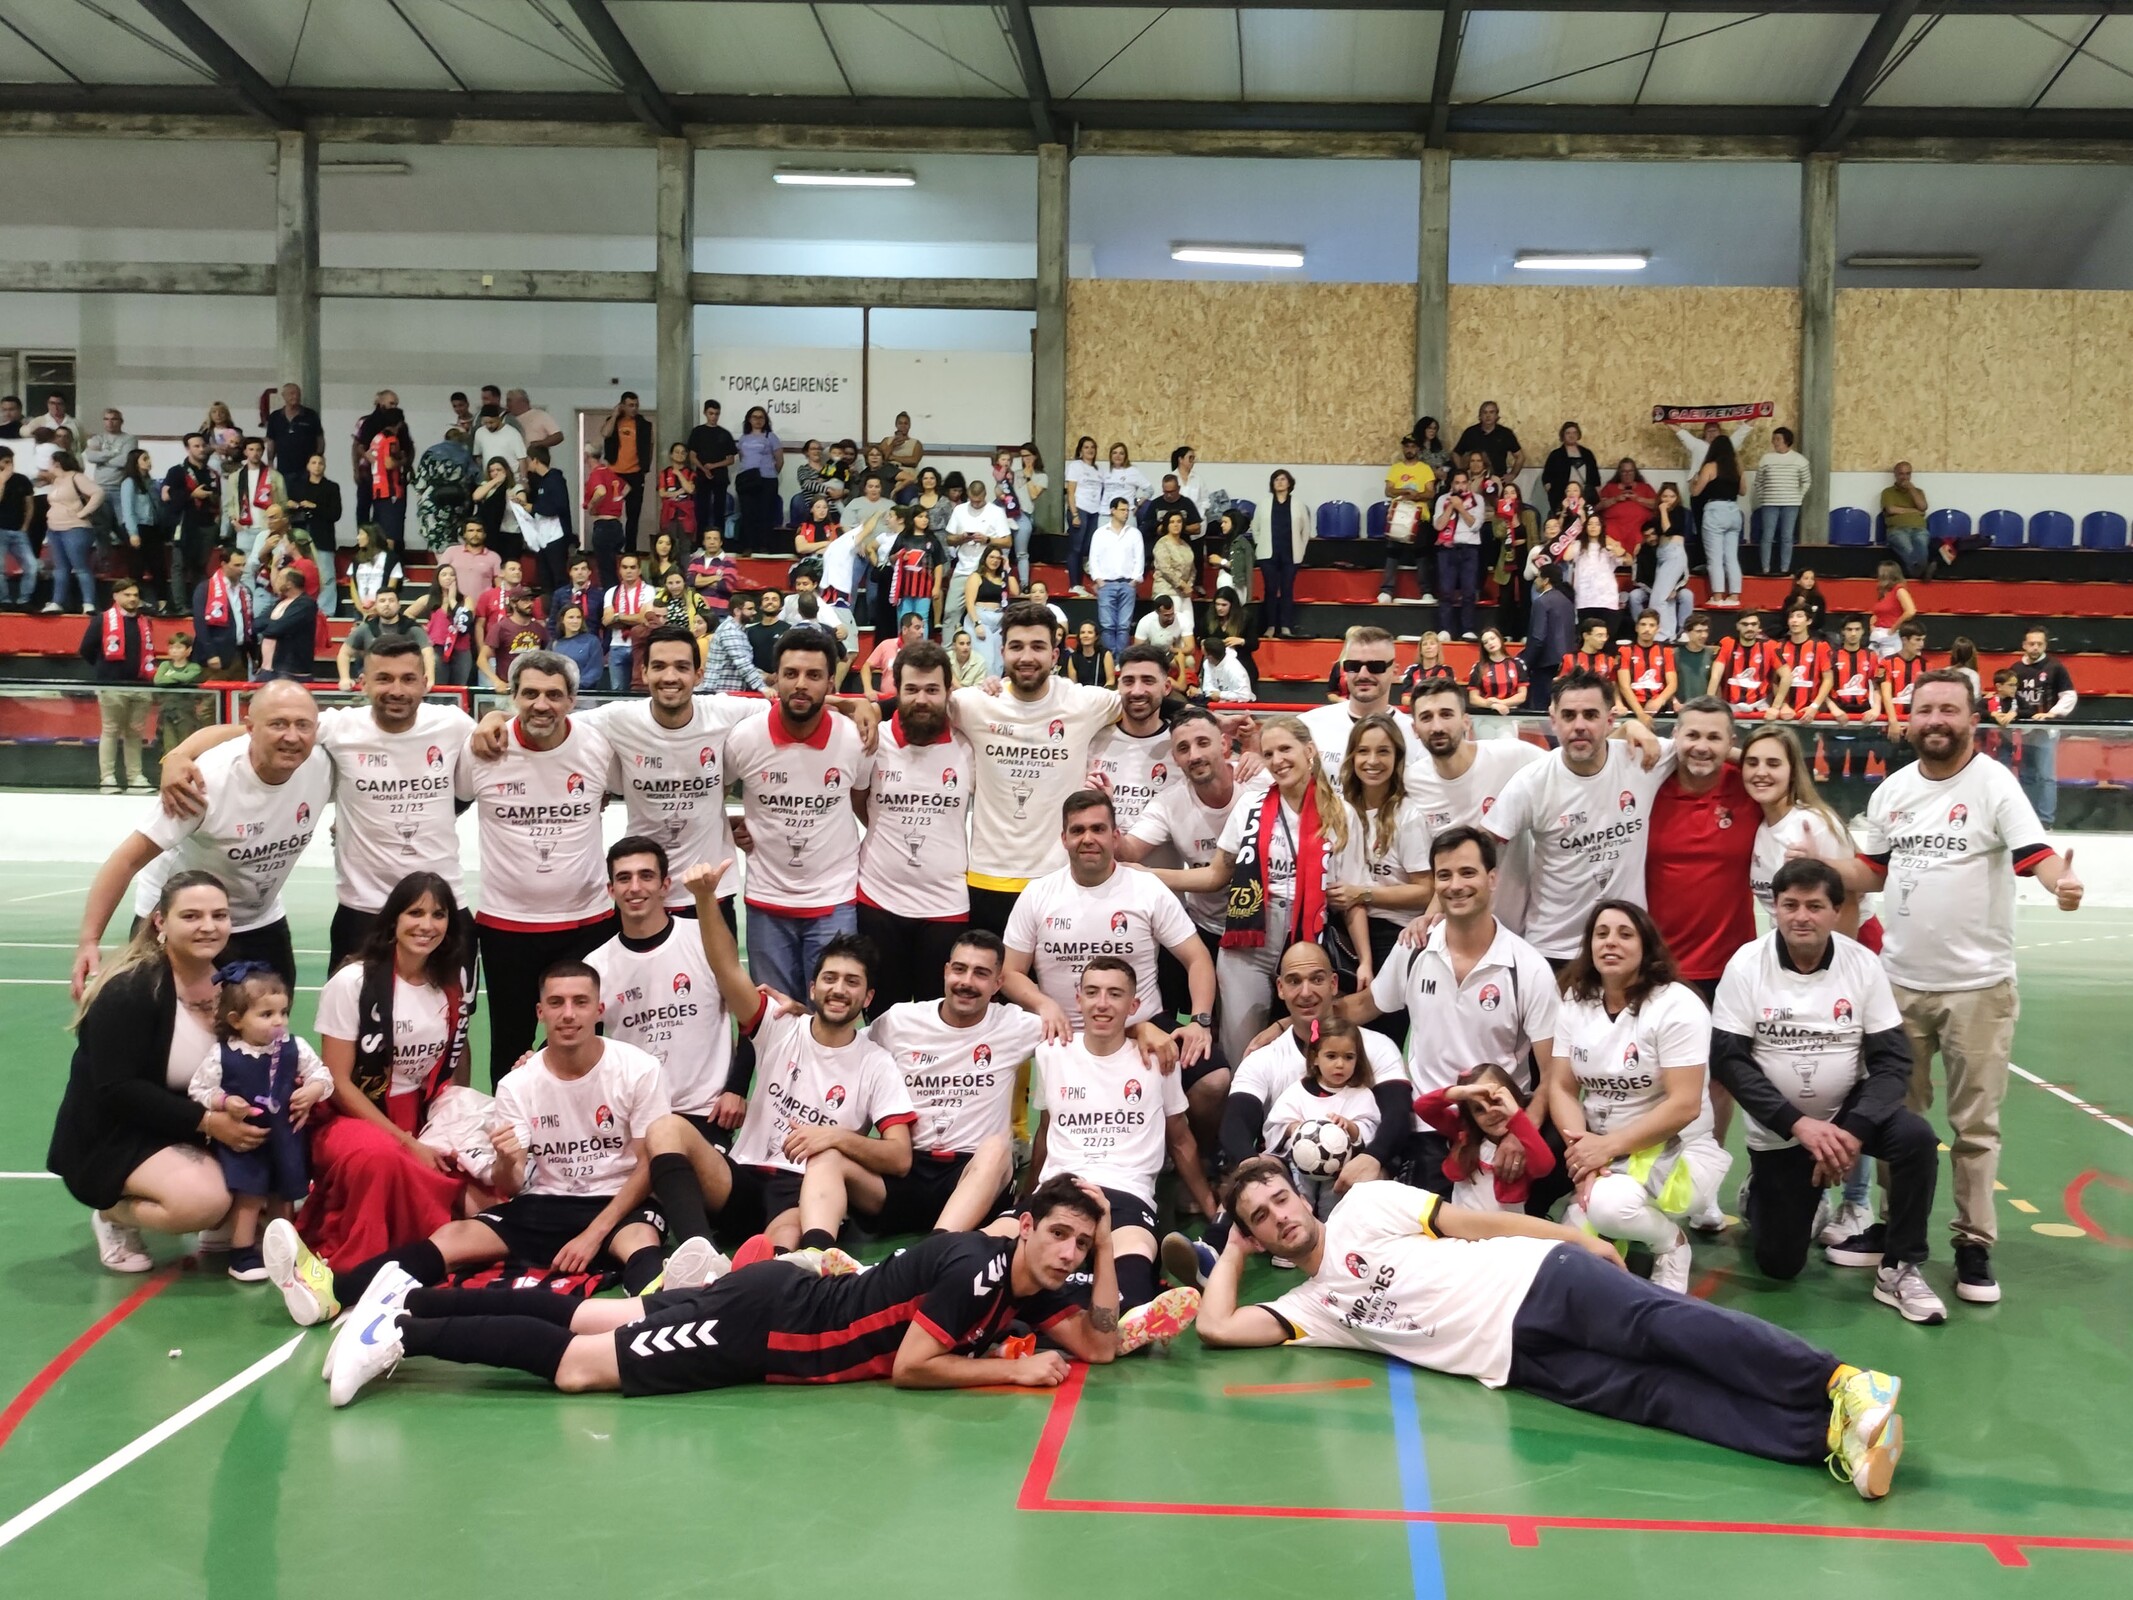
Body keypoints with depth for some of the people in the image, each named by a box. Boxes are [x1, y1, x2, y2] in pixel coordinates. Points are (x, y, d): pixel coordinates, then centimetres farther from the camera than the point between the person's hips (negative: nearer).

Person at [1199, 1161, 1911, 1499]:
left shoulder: (1364, 1205, 10)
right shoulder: (1308, 1307, 18)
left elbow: (1473, 1222, 9)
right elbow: (1216, 1328, 10)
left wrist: (1584, 1242, 6)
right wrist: (1233, 1251, 22)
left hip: (1536, 1281, -2)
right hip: (1511, 1359, 2)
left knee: (1662, 1323, -27)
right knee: (1653, 1394, -18)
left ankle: (1840, 1386, -34)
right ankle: (1830, 1436, -35)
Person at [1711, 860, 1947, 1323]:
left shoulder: (1863, 964, -11)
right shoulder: (1746, 965, -15)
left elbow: (1893, 1059, -11)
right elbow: (1727, 1060, -16)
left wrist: (1854, 1129, -26)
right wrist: (1798, 1124, -25)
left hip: (1848, 1110, 1)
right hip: (1778, 1129, -1)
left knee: (1916, 1137, -30)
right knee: (1779, 1264, -1)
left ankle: (1898, 1270, -12)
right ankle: (1762, 1199, 34)